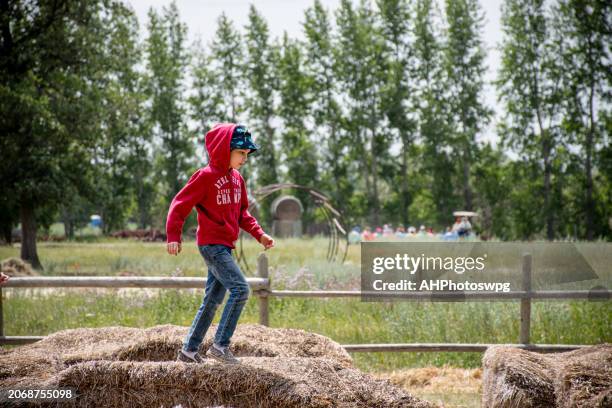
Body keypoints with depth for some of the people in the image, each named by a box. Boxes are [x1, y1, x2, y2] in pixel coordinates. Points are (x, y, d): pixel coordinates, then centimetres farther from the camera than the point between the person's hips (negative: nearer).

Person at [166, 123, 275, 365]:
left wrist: (259, 234, 7)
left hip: (225, 246, 9)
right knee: (240, 289, -18)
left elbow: (242, 214, 21)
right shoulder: (206, 176, -11)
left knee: (212, 300, 11)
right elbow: (180, 205, -12)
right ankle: (221, 345, -13)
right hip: (211, 244, -9)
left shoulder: (237, 179, 13)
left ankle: (189, 351, 18)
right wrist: (173, 236, -21)